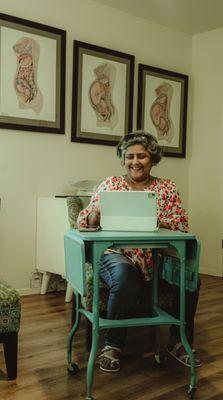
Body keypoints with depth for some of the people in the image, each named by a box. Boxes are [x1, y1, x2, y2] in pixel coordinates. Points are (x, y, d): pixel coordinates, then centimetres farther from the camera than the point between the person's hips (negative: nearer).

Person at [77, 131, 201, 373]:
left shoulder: (167, 188, 10)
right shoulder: (110, 184, 9)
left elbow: (182, 225, -1)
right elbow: (84, 221, 4)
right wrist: (97, 211, -19)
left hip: (156, 255, 2)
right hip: (117, 254, -2)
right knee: (125, 277, -34)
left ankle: (179, 341, -1)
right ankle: (112, 344, -10)